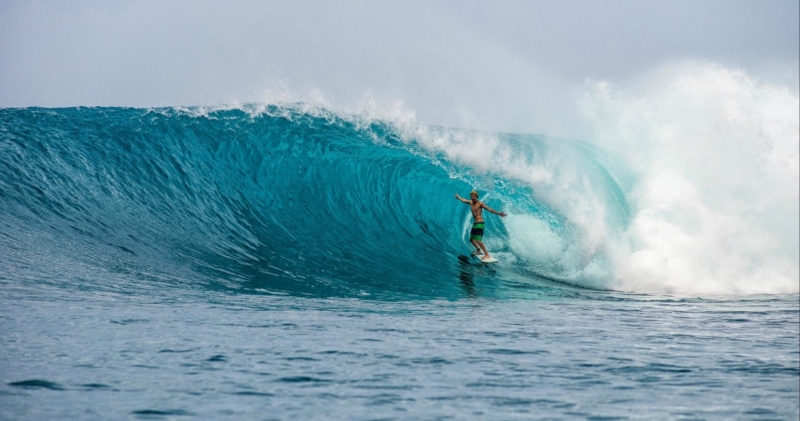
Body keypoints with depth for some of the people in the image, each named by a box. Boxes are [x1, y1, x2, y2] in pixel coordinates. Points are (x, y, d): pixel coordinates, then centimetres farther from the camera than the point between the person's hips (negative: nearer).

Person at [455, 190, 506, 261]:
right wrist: (458, 197, 47)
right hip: (474, 224, 8)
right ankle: (478, 251, 41)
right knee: (471, 239, 19)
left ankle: (487, 255, -18)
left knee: (478, 240, -20)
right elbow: (463, 200, 29)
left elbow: (489, 209, -20)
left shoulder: (480, 204, -11)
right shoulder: (470, 202, 9)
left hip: (480, 224, -8)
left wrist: (498, 213, -30)